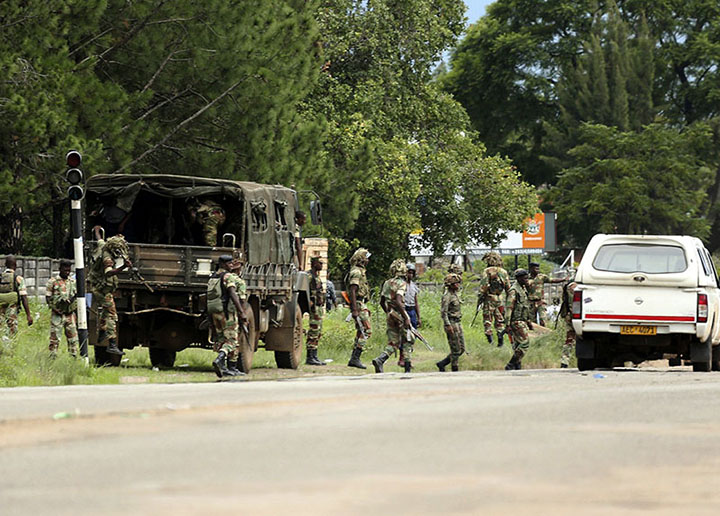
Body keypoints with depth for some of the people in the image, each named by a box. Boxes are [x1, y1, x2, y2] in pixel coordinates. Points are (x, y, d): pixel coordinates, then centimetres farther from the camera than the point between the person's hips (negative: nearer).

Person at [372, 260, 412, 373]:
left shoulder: (387, 283, 11)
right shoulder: (401, 283, -12)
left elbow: (382, 302, 17)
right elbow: (398, 301, -24)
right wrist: (406, 318, -23)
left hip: (390, 316, 6)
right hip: (400, 315, -6)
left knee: (393, 344, 8)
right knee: (406, 342, 9)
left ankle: (379, 360, -17)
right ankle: (407, 369, 9)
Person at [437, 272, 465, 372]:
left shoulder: (455, 294, 15)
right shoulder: (447, 296, -13)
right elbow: (443, 312, -19)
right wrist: (448, 325, -25)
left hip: (458, 323, 9)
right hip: (451, 324, -9)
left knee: (461, 349, 9)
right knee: (456, 350, -6)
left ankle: (442, 364, 15)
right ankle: (455, 370, 2)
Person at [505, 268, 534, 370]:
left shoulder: (523, 289, 15)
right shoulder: (514, 291, -15)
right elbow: (509, 307, -19)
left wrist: (528, 321, 27)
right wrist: (507, 324, -23)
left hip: (522, 321, 9)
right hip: (516, 321, -9)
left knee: (518, 345, 11)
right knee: (525, 343, -14)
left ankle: (518, 366, 15)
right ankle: (511, 365, -13)